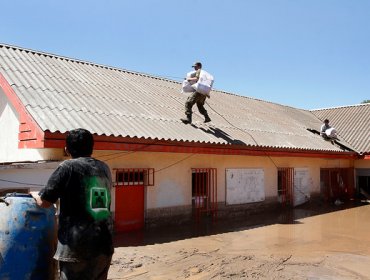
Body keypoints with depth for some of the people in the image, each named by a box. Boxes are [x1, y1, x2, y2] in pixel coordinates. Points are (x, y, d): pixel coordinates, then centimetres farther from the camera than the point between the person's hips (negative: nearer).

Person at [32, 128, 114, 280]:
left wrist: (34, 195, 17)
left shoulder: (68, 166, -7)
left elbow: (44, 202, -5)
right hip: (104, 244, 5)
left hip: (77, 247, -5)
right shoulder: (104, 168, 9)